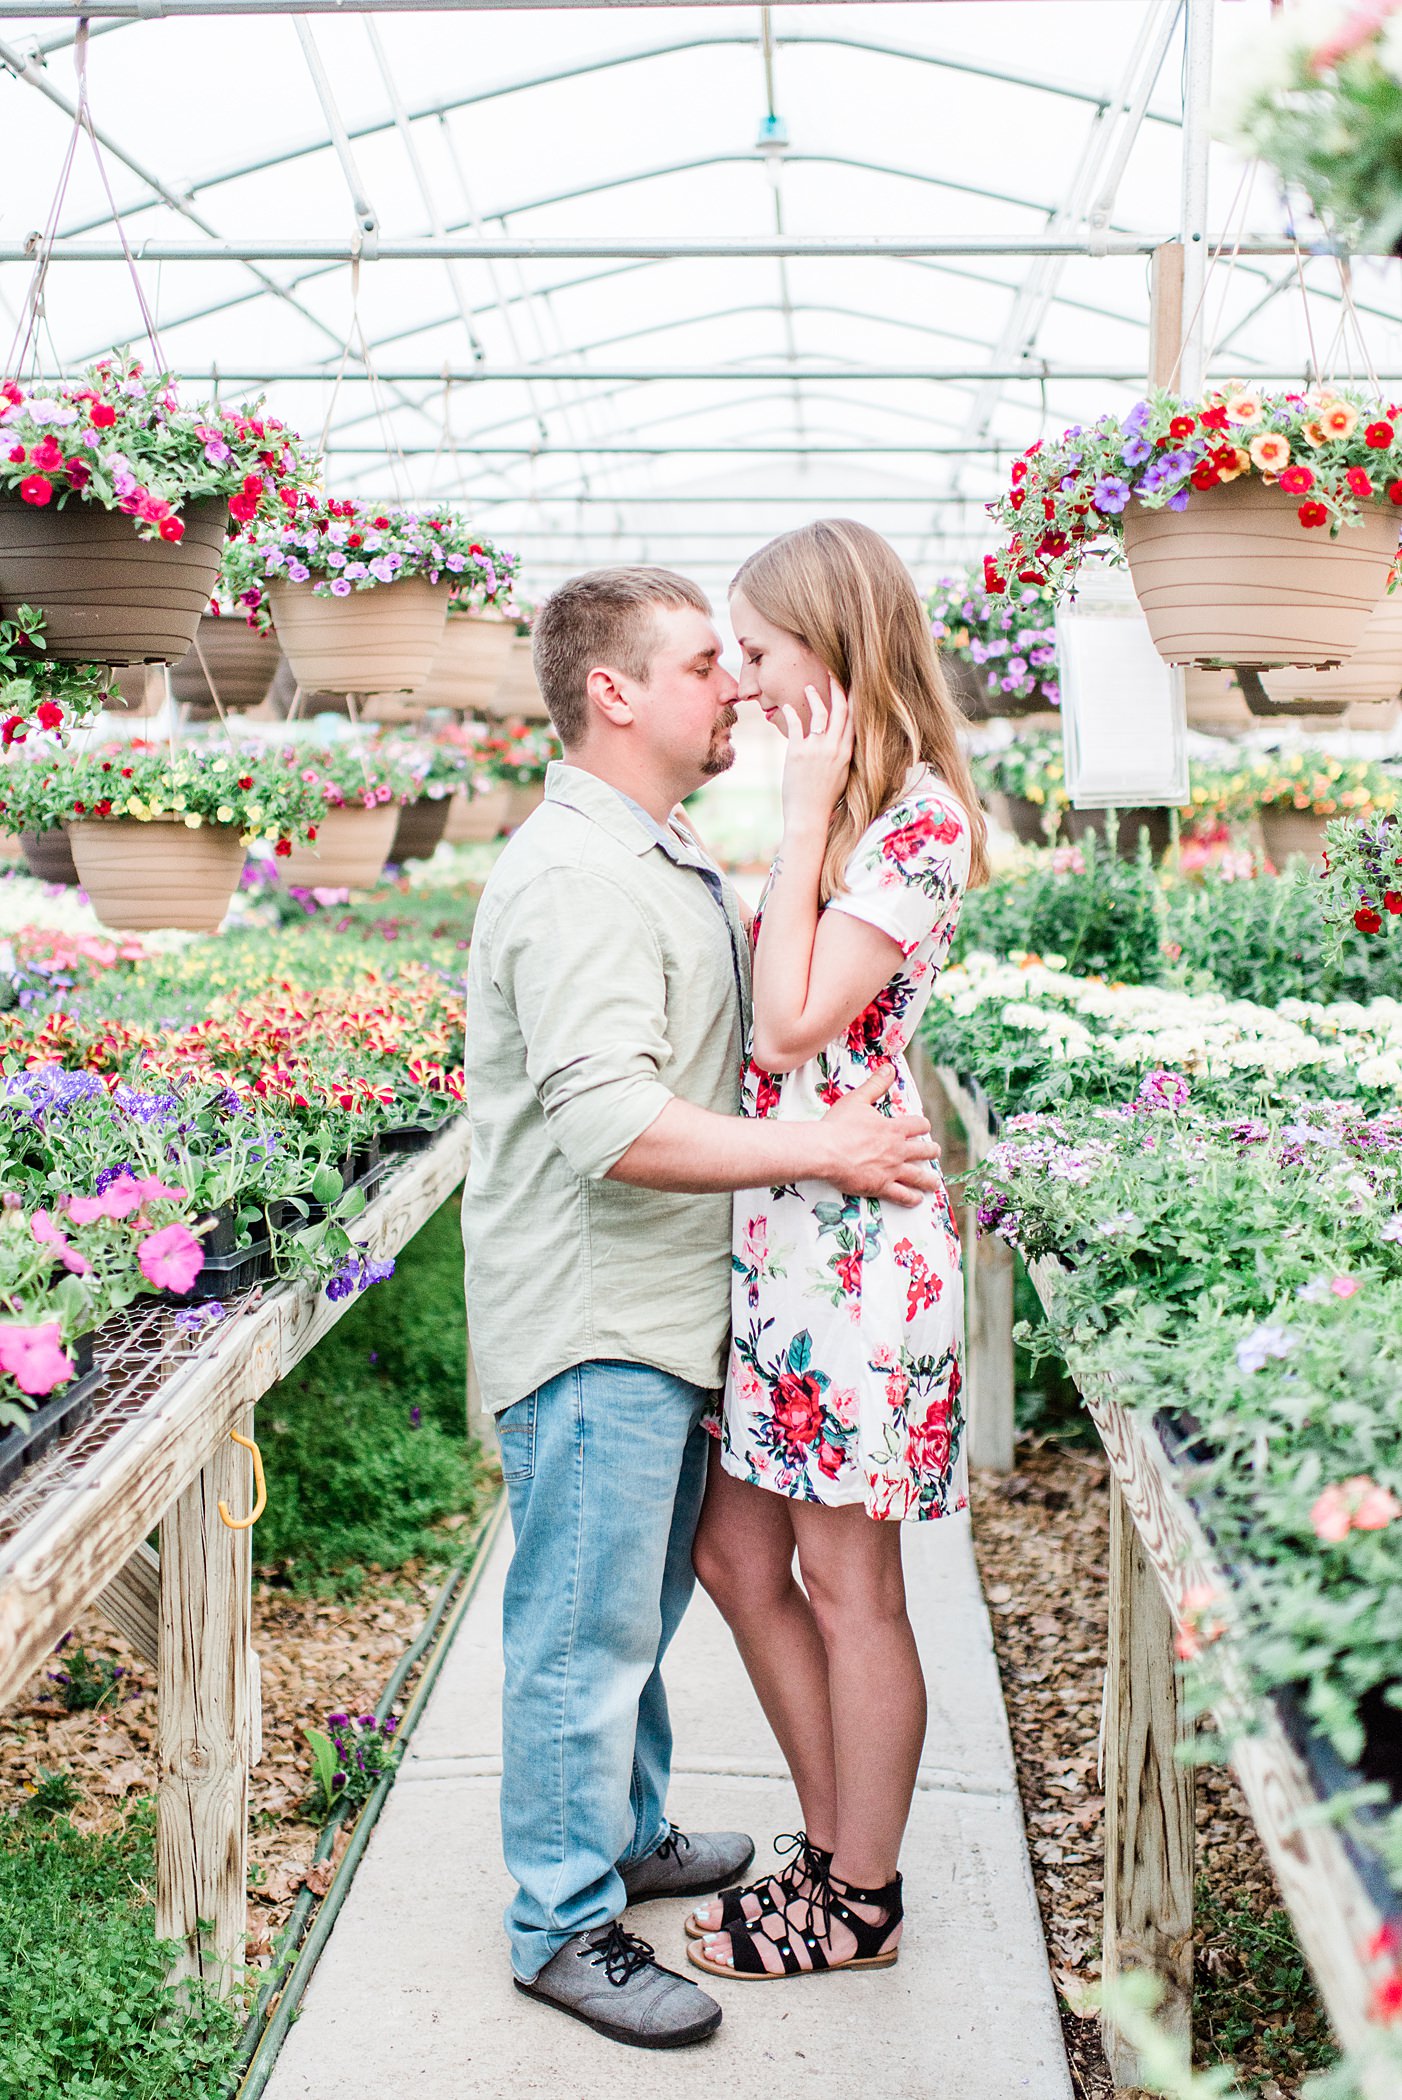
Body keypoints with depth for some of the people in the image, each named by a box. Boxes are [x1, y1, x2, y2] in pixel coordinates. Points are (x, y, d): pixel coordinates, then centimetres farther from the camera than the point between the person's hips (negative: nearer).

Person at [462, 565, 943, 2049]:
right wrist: (825, 1150, -25)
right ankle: (565, 1925, 14)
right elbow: (609, 1122, -31)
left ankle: (628, 1832, 38)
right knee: (585, 1628, 1)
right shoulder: (573, 880, -21)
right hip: (590, 1329, -10)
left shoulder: (667, 861, 14)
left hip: (662, 1317, 10)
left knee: (639, 1604, 22)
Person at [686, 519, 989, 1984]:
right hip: (766, 1224, 10)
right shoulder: (840, 810, 14)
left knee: (846, 1579, 4)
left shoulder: (919, 819, -14)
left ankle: (860, 1905, 21)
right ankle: (833, 1847, 31)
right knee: (735, 1547, 14)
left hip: (851, 1230, -10)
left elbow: (788, 1027, -22)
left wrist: (803, 820, -18)